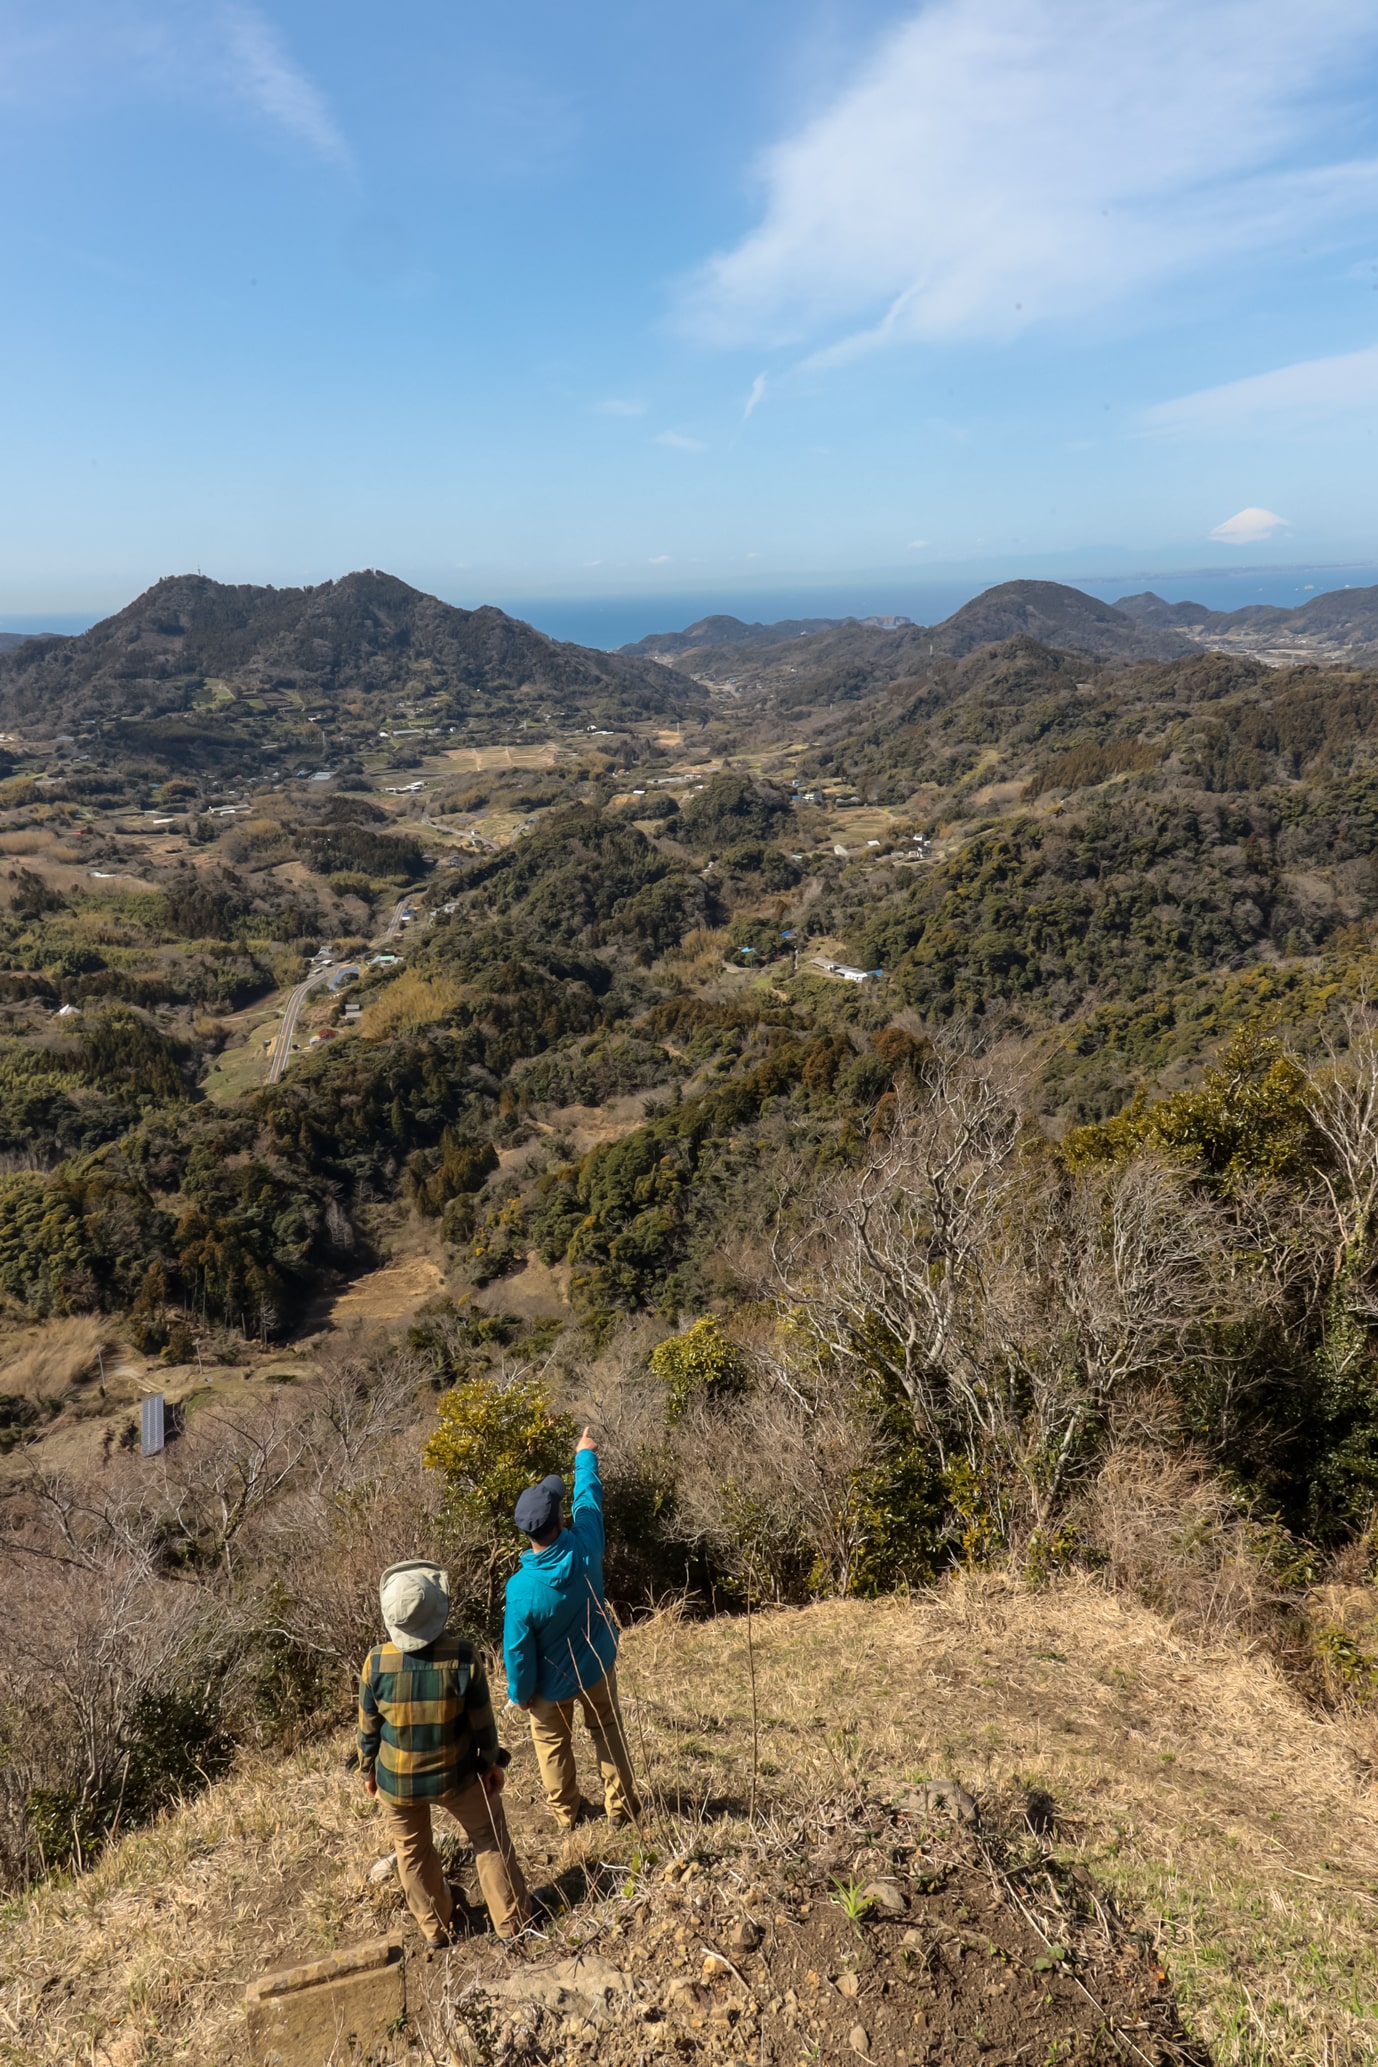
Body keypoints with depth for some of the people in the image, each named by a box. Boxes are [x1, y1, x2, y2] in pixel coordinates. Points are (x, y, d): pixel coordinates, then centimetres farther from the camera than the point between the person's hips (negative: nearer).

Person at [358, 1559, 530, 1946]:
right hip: (456, 1775, -1)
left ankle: (436, 1928, 45)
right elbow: (482, 1721, -13)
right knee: (489, 1839, 23)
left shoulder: (377, 1663, -25)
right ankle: (512, 1921, 36)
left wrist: (368, 1770, 9)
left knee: (412, 1850, 28)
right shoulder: (463, 1657, -27)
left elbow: (368, 1727, -10)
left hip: (396, 1782, 1)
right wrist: (492, 1762, 6)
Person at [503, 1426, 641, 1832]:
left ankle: (564, 1813, 43)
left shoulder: (521, 1589, -35)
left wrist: (520, 1692, -2)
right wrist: (586, 1455, 6)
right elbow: (589, 1497, -11)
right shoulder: (584, 1548, -31)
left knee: (552, 1743, 25)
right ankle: (621, 1805, 36)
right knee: (608, 1730, 26)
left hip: (552, 1682, -2)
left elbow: (518, 1650, -21)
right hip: (597, 1665, 2)